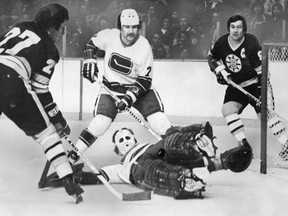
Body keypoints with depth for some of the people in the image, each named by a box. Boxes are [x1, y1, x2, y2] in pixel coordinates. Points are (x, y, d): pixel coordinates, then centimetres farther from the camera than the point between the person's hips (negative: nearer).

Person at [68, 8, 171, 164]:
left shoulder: (144, 47, -20)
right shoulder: (109, 36, -16)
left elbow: (144, 80, -18)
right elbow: (92, 44, 7)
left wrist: (130, 97, -28)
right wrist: (90, 62, -6)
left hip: (139, 87, 0)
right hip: (111, 86, 0)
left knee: (158, 119, -14)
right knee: (101, 121, -17)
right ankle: (72, 155, -8)